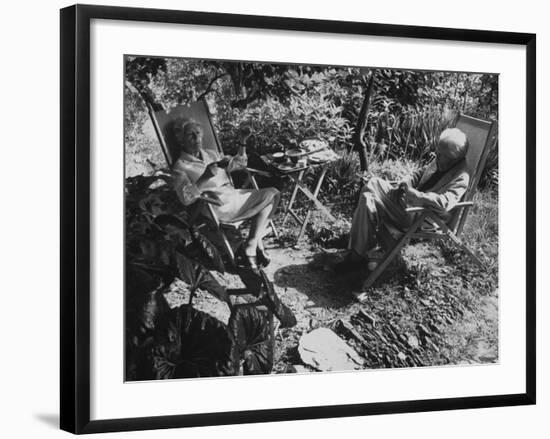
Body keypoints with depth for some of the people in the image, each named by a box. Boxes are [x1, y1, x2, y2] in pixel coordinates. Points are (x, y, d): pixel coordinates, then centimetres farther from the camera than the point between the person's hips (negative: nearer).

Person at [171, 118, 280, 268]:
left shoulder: (212, 153, 20)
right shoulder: (181, 166, -4)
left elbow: (238, 164, 32)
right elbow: (186, 198, -18)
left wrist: (243, 143, 14)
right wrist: (205, 177, -28)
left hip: (232, 194, 8)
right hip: (217, 207, -8)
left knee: (272, 194, -6)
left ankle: (251, 247, -10)